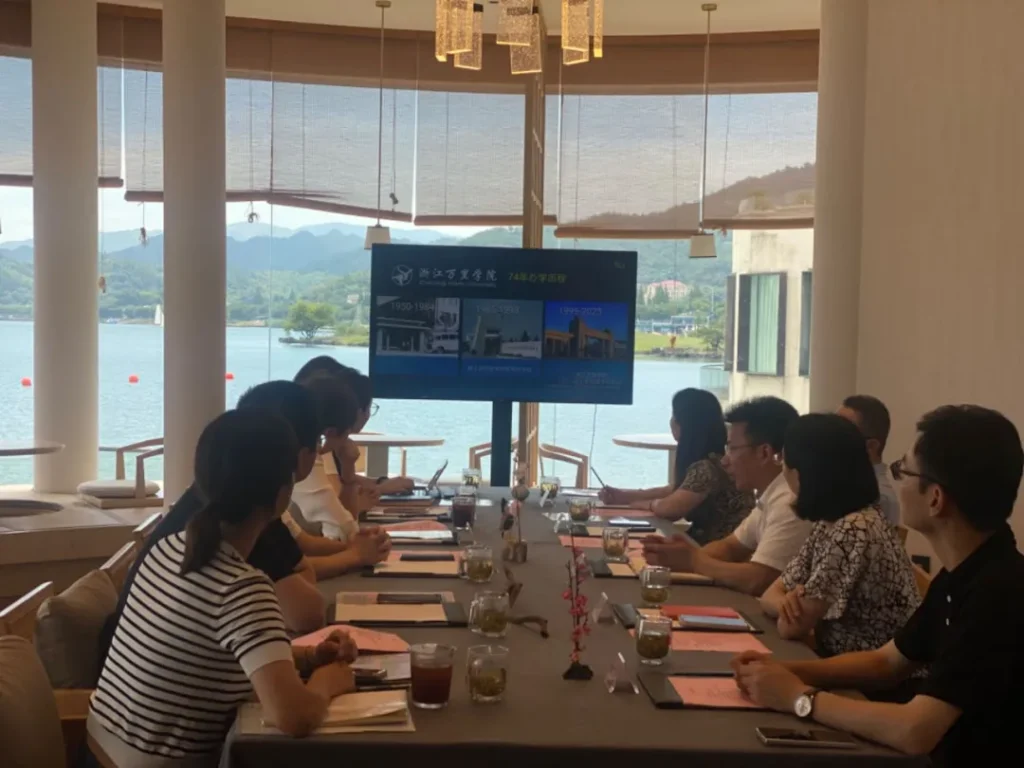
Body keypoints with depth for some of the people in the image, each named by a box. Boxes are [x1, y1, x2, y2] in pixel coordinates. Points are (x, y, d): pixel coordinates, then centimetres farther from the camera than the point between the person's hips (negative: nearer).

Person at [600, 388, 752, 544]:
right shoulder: (704, 460, 6)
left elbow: (670, 508, -22)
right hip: (707, 540, 8)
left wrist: (645, 504, -1)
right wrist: (623, 496, 11)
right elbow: (674, 491, 17)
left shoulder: (708, 466, -23)